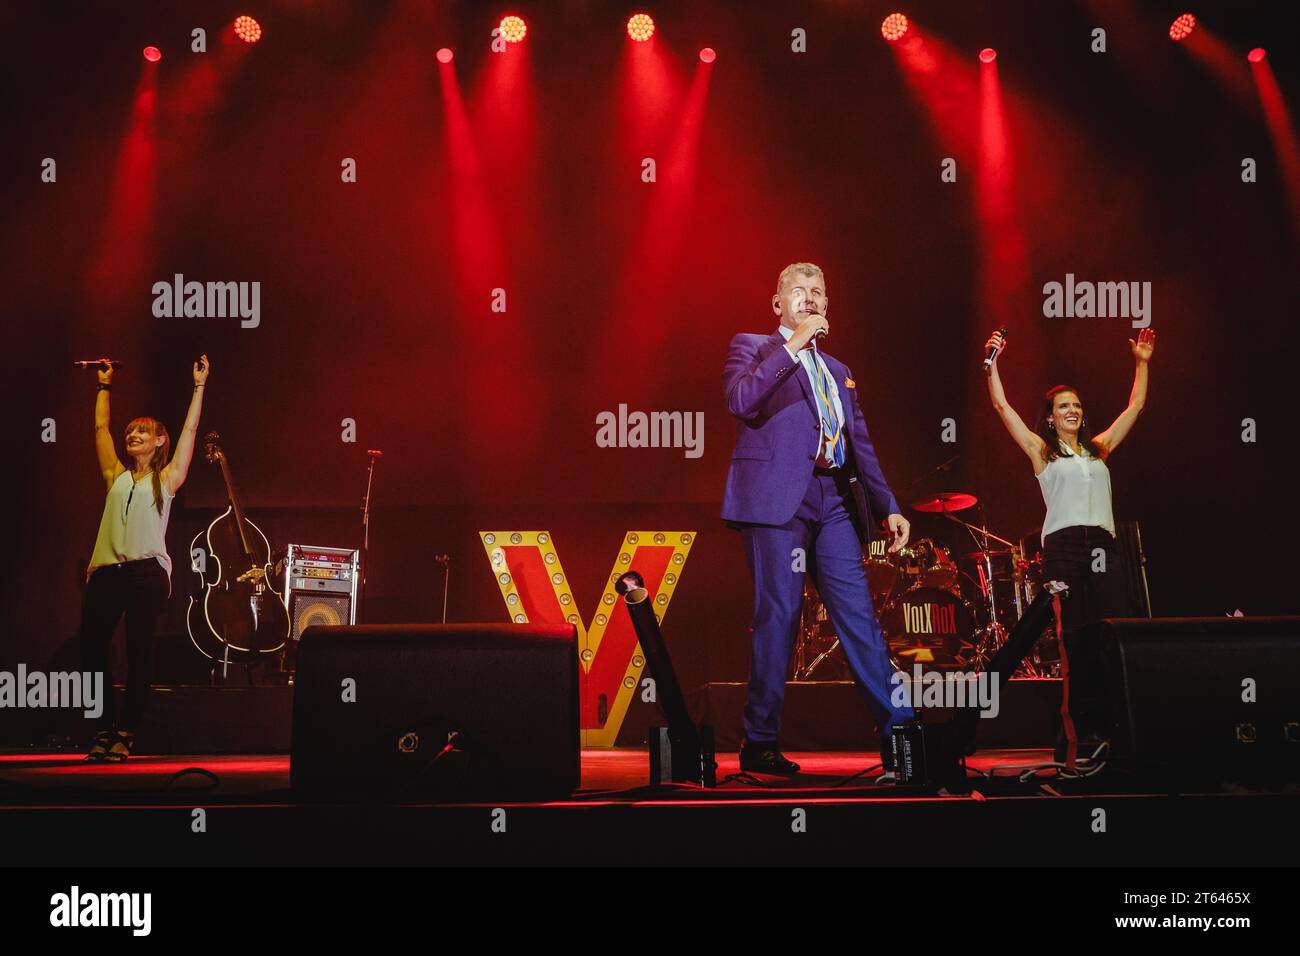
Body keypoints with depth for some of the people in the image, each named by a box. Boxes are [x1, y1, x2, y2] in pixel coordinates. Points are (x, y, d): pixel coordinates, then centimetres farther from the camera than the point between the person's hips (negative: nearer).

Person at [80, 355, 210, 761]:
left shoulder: (166, 479, 11)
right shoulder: (116, 476, 19)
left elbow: (190, 429, 10)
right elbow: (100, 427, 27)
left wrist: (199, 385, 13)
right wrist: (104, 386, 34)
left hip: (146, 571, -3)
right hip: (106, 571, 4)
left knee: (139, 654, -5)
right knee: (91, 649, -3)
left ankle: (125, 734, -1)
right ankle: (104, 731, 7)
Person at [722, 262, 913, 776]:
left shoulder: (838, 372, 26)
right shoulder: (752, 347, 10)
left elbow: (860, 446, 25)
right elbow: (740, 400, -11)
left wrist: (889, 506, 14)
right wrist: (794, 346, -10)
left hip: (834, 499, 5)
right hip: (779, 497, -5)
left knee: (859, 615, -2)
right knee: (778, 617, -7)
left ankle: (898, 734, -4)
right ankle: (760, 743, -1)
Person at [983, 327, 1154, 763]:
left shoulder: (1099, 449, 21)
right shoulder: (1042, 451, 11)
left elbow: (1136, 406, 27)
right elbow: (1002, 406, 6)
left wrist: (1142, 364, 27)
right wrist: (993, 363, 4)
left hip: (1101, 545, 3)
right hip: (1062, 545, -3)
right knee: (1073, 637, -7)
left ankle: (1106, 723, -6)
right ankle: (1076, 729, -5)